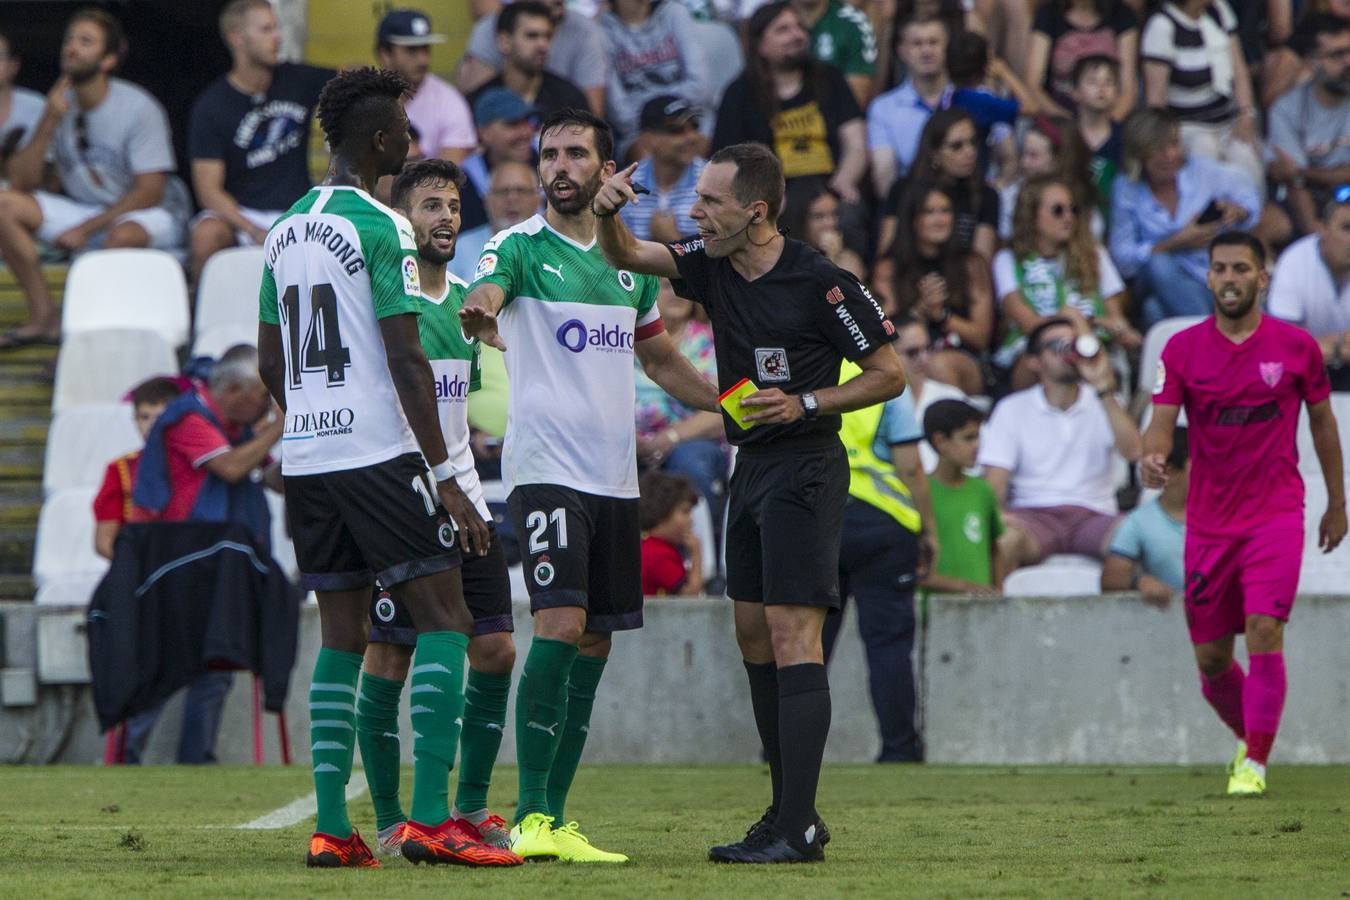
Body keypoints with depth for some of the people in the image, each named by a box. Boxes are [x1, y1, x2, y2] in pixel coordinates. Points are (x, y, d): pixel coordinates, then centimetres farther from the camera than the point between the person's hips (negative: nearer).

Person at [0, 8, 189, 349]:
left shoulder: (138, 109, -15)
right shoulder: (60, 105, 0)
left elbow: (149, 192, -17)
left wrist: (85, 229, -21)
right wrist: (49, 122, -17)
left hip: (151, 215, -6)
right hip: (85, 210, 6)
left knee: (124, 234, -41)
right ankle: (44, 317, -12)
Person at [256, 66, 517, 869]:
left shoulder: (283, 232, 14)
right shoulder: (380, 229, -10)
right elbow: (406, 362, -15)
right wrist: (446, 478, -15)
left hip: (305, 459, 8)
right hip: (378, 452, -8)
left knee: (344, 636, 10)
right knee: (444, 620, -3)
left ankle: (332, 826, 3)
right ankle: (430, 819, -12)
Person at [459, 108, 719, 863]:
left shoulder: (629, 262, 15)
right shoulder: (521, 247, -2)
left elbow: (661, 356, 28)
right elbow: (485, 294, -23)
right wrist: (481, 312, -47)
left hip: (615, 479, 6)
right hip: (546, 468, -6)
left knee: (594, 644, 6)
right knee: (560, 624, -18)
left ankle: (555, 818, 12)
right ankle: (532, 818, -16)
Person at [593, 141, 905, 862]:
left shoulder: (821, 284, -15)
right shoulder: (712, 265, 5)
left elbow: (888, 374, -7)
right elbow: (624, 256, 8)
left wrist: (805, 403, -18)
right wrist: (608, 212, -14)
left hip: (804, 470, -8)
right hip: (751, 468, 8)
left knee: (792, 635, -13)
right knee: (753, 633, 10)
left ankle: (798, 829, -16)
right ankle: (787, 810, 16)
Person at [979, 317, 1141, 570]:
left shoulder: (1102, 404, 14)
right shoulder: (1012, 409, 11)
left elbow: (1131, 452, -5)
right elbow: (995, 480, 2)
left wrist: (1104, 390, -12)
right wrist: (998, 516, -21)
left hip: (1093, 514, 1)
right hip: (1035, 515, -1)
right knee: (1006, 540, -37)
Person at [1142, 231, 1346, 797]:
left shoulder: (1296, 346, -1)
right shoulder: (1183, 349, -1)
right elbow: (1163, 421, -6)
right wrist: (1152, 457, -30)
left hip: (1276, 512, -2)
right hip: (1208, 519, 2)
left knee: (1264, 631, -19)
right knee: (1211, 658, 6)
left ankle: (1255, 766, -14)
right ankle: (1248, 737, 33)